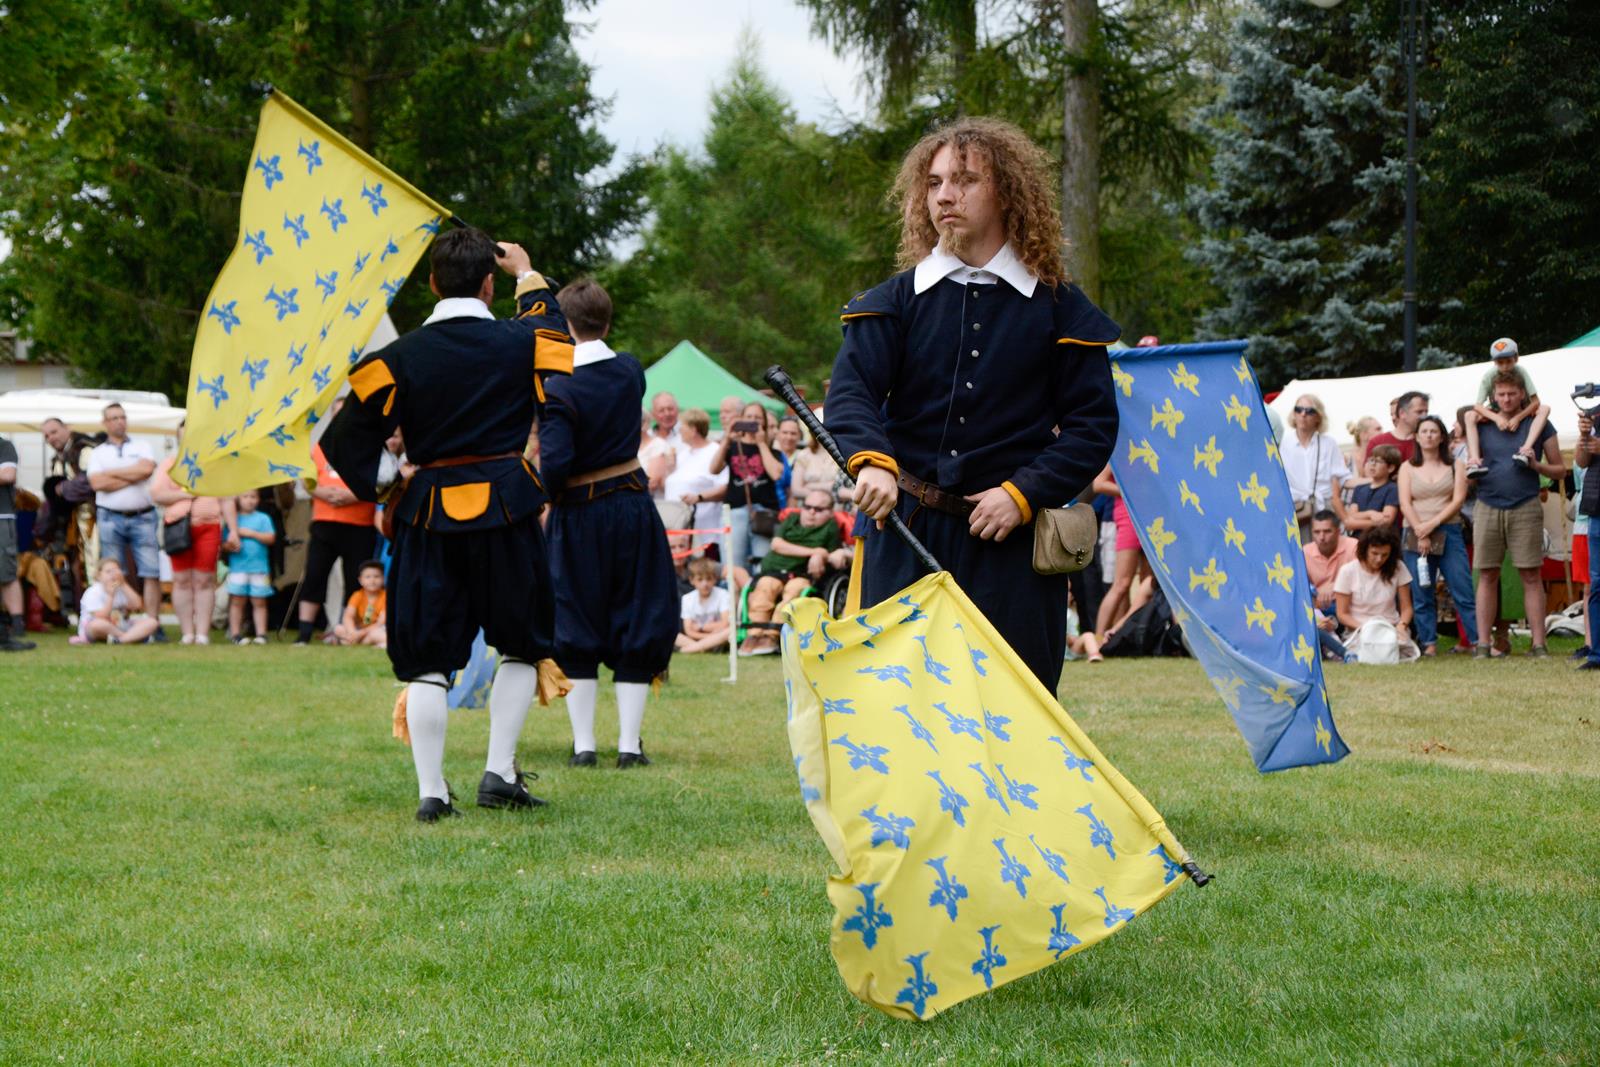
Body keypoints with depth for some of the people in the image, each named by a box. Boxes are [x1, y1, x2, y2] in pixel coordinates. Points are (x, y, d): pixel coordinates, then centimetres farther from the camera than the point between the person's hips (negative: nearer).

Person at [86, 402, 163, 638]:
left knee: (151, 572, -7)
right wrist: (132, 477, -5)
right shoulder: (98, 453, 11)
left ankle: (153, 625, -7)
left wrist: (112, 473, -4)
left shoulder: (141, 447, 13)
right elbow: (97, 483, -6)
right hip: (111, 518, 0)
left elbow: (147, 469, -8)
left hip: (142, 516, 0)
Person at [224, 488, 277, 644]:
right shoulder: (233, 519, 7)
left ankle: (261, 634, 4)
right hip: (238, 567, 0)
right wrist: (229, 546, -16)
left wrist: (250, 533, -11)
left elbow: (270, 538, -5)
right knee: (237, 601, 0)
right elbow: (225, 543, 7)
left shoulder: (263, 518, 6)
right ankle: (235, 633, 4)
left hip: (259, 567, 0)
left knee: (259, 602, 3)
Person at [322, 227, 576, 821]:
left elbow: (350, 436, -3)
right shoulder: (521, 342, -3)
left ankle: (431, 790, 4)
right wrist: (528, 275, 33)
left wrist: (375, 490, 13)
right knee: (522, 644, 15)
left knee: (427, 660, 6)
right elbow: (553, 330, 23)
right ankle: (499, 772, 7)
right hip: (507, 513, 0)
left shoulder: (400, 356, -4)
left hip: (427, 517, 0)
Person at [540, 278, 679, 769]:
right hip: (632, 506, 3)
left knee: (576, 626, 7)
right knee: (636, 621, 9)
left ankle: (583, 744, 6)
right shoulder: (631, 370, -2)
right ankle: (629, 744, 7)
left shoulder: (558, 389, -17)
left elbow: (556, 463, -23)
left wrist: (548, 494, -3)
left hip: (579, 515, -3)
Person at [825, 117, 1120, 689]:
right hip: (906, 536, 1)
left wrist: (1023, 493, -12)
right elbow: (851, 391, -9)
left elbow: (1094, 423, 2)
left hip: (1015, 546, -1)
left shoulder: (1059, 308, 4)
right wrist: (871, 461, -29)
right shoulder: (894, 301, 7)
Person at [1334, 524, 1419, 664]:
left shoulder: (1397, 568, 1)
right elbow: (1343, 614, -2)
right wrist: (1365, 628, -18)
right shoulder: (1348, 571, -5)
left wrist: (1402, 625, -16)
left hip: (1391, 630, 2)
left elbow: (1406, 608, 6)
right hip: (1359, 630, -2)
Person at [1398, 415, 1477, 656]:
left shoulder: (1455, 466, 10)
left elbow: (1458, 499, -1)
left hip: (1449, 533, -1)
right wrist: (1421, 533, -11)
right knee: (1422, 595, -1)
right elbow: (1405, 504, 1)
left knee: (1464, 591, -7)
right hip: (1415, 535, 1)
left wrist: (1433, 523, -12)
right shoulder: (1408, 468, 12)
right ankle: (1429, 643, 3)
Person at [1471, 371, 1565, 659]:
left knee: (1531, 576, -3)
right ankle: (1483, 644, 4)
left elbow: (1560, 470, 9)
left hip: (1526, 508, -2)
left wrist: (1536, 465, -10)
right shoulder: (1483, 427, 11)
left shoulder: (1538, 425, 7)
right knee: (1487, 576, 2)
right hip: (1488, 507, 2)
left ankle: (1538, 643, -1)